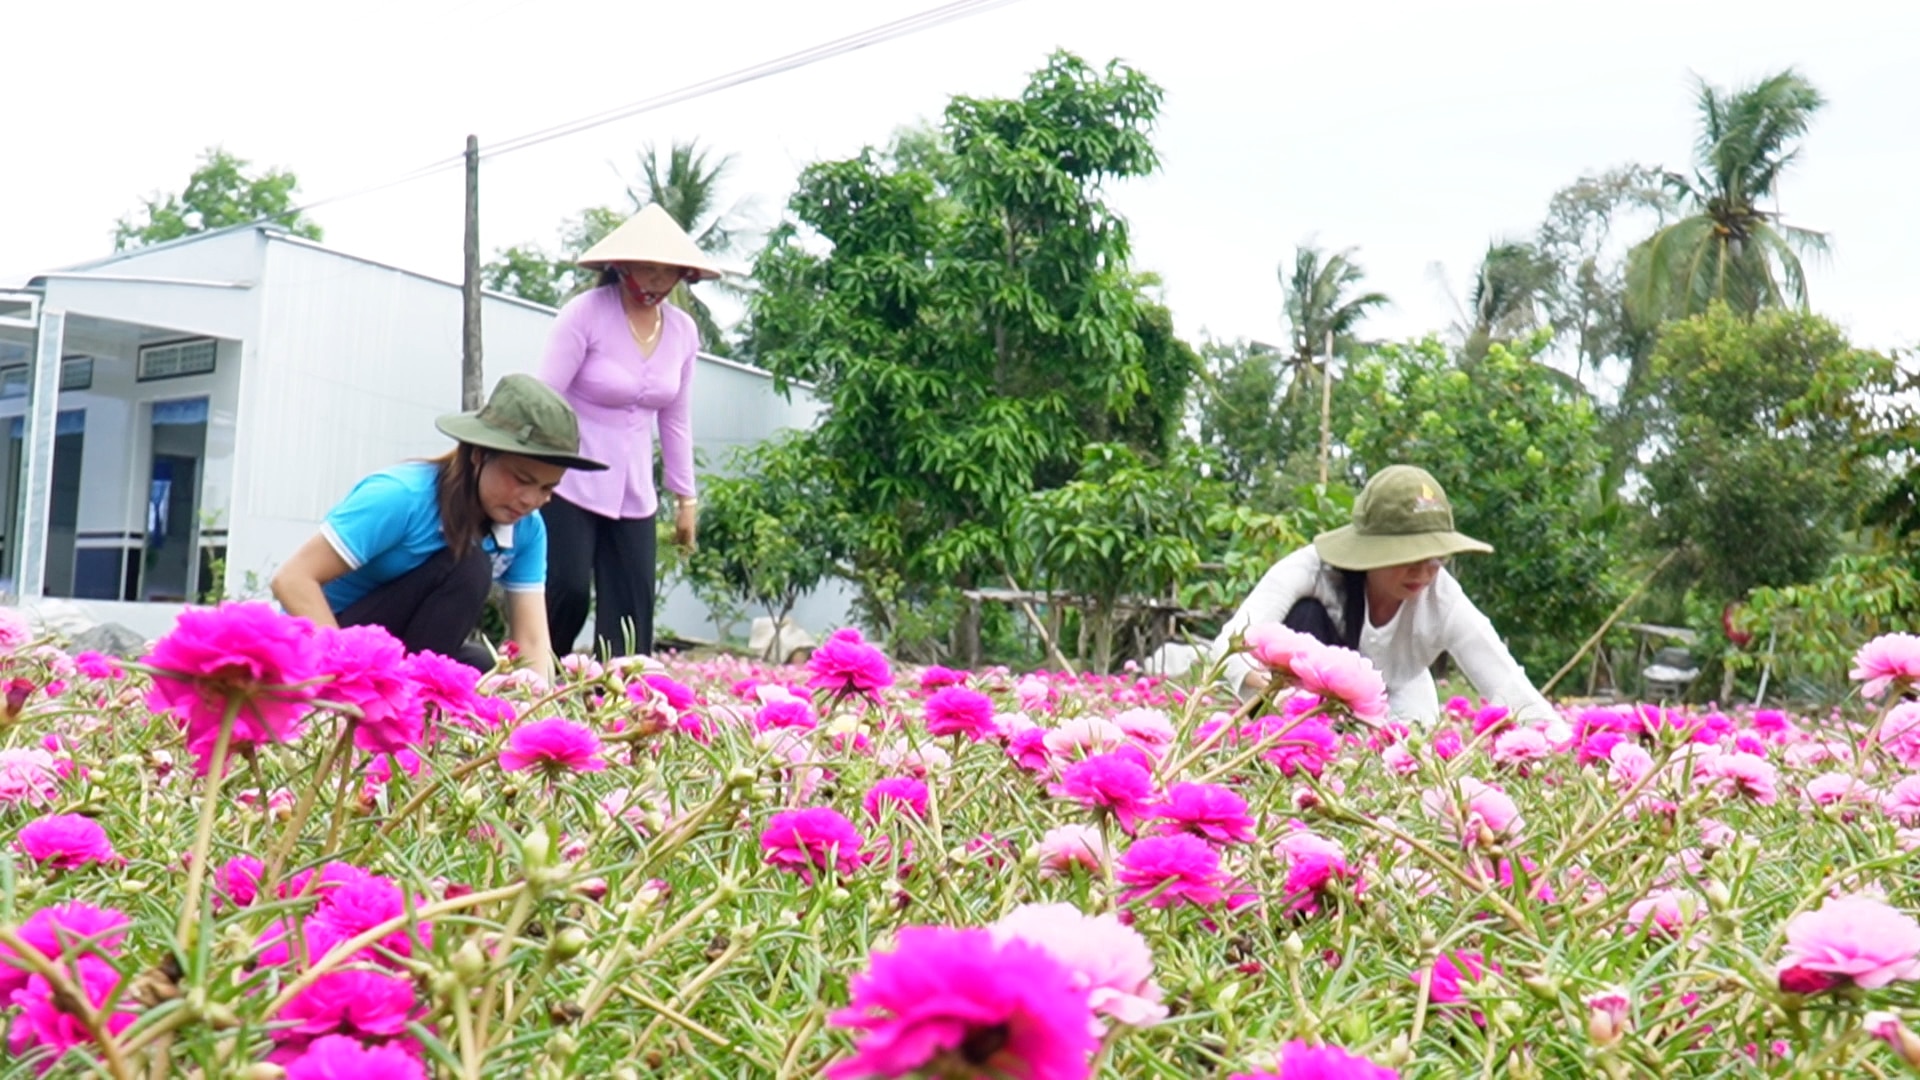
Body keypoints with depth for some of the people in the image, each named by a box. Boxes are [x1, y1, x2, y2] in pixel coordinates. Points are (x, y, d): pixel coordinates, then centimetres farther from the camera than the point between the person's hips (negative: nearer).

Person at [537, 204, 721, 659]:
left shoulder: (682, 331, 3)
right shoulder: (586, 313, -12)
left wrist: (685, 497, 14)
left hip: (634, 493, 5)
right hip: (568, 483, -5)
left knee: (631, 611, 0)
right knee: (567, 591, -12)